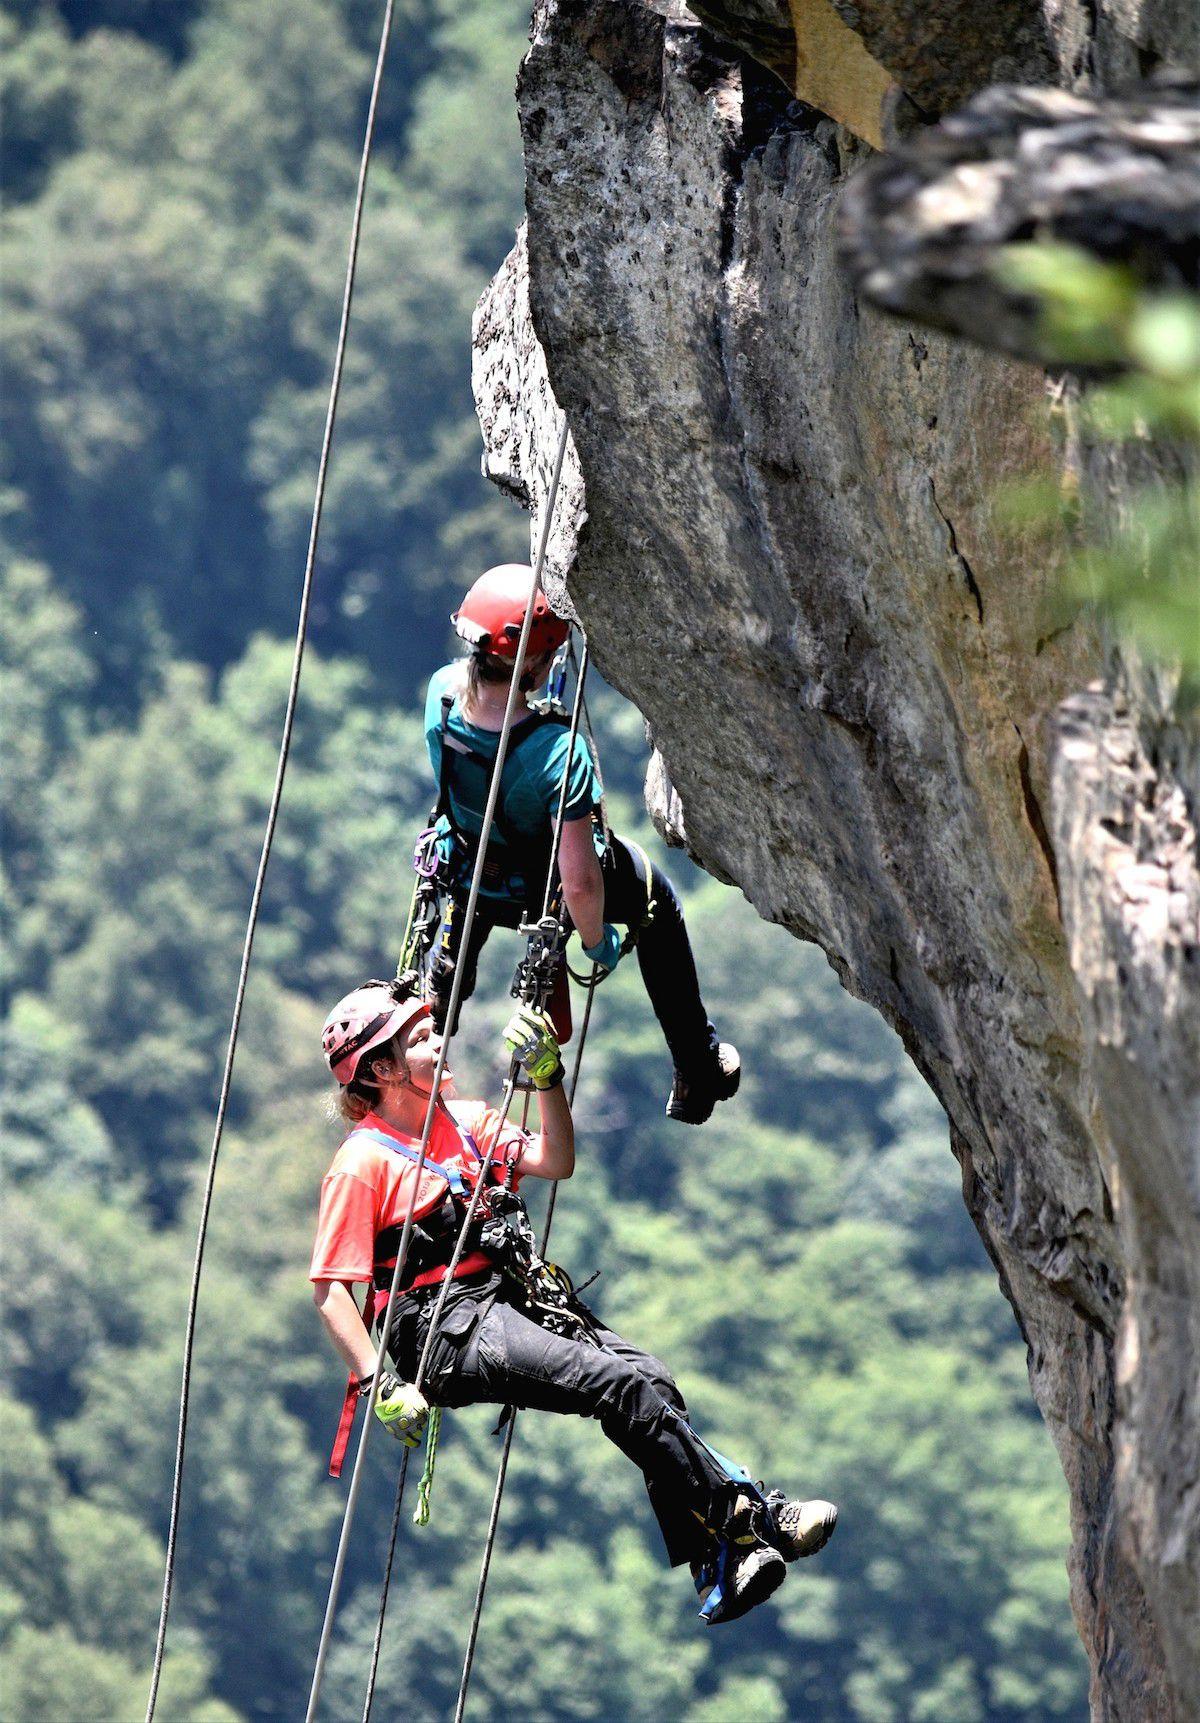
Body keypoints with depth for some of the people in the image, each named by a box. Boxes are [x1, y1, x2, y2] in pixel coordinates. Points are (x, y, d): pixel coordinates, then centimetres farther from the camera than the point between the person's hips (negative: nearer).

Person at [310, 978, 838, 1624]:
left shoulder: (466, 1121, 18)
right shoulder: (364, 1162, -6)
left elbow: (555, 1161, 14)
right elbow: (330, 1287, -10)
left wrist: (545, 1074, 2)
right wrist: (382, 1386, -19)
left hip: (511, 1299, 8)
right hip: (449, 1328, -8)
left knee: (650, 1380, -15)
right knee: (620, 1384, -25)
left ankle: (719, 1571, -22)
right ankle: (748, 1518, -23)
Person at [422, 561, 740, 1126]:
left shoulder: (442, 693, -29)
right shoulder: (558, 751, -43)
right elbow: (581, 883, -36)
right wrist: (597, 939, -15)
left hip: (469, 878, 4)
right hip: (544, 887, -4)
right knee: (657, 904, 28)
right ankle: (699, 1071, 39)